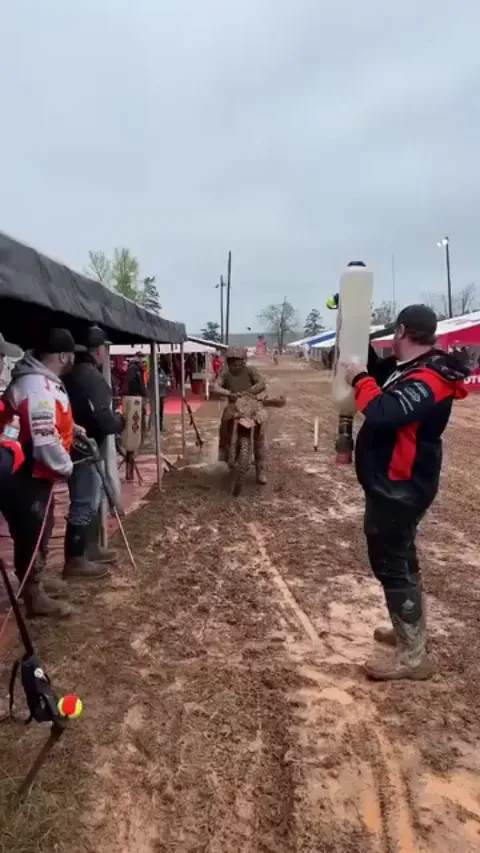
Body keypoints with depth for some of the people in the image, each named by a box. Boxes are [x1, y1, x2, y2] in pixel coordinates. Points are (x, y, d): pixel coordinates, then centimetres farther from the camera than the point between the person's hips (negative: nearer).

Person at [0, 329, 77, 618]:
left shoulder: (44, 381, 8)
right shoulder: (37, 388, -28)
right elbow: (44, 440, -32)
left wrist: (71, 427, 13)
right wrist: (65, 466, -16)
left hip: (37, 473, 11)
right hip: (26, 477, -11)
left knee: (42, 530, 23)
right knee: (32, 535, 3)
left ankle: (36, 581, 40)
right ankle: (35, 597, 18)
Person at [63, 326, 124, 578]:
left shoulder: (75, 372, 12)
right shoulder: (90, 376, -20)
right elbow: (101, 418, -25)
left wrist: (112, 418, 9)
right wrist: (120, 421, -6)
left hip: (81, 447, 10)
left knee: (92, 501, 20)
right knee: (84, 504, -2)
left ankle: (90, 548, 32)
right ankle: (75, 560, 6)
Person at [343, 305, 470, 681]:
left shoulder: (428, 380, -24)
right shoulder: (409, 369, 7)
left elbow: (383, 412, -37)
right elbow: (380, 373, 22)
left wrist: (360, 380, -22)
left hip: (399, 489, -11)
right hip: (394, 485, 11)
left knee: (391, 565, -3)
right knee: (400, 558, 21)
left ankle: (413, 656, 9)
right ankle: (411, 631, 37)